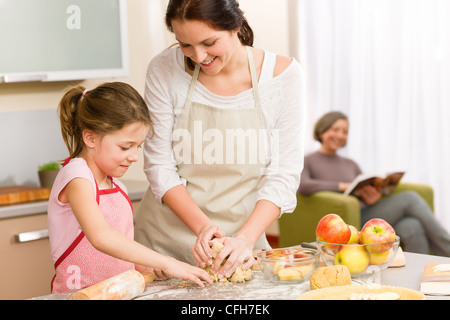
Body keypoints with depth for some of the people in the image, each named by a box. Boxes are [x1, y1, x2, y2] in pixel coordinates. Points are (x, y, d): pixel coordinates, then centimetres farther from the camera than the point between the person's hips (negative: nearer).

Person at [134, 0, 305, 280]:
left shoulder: (283, 73, -10)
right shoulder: (166, 70, -10)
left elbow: (284, 175, -9)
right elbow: (160, 166, -7)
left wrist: (244, 240, -21)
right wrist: (203, 226, -19)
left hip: (244, 234, 0)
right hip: (168, 238, 0)